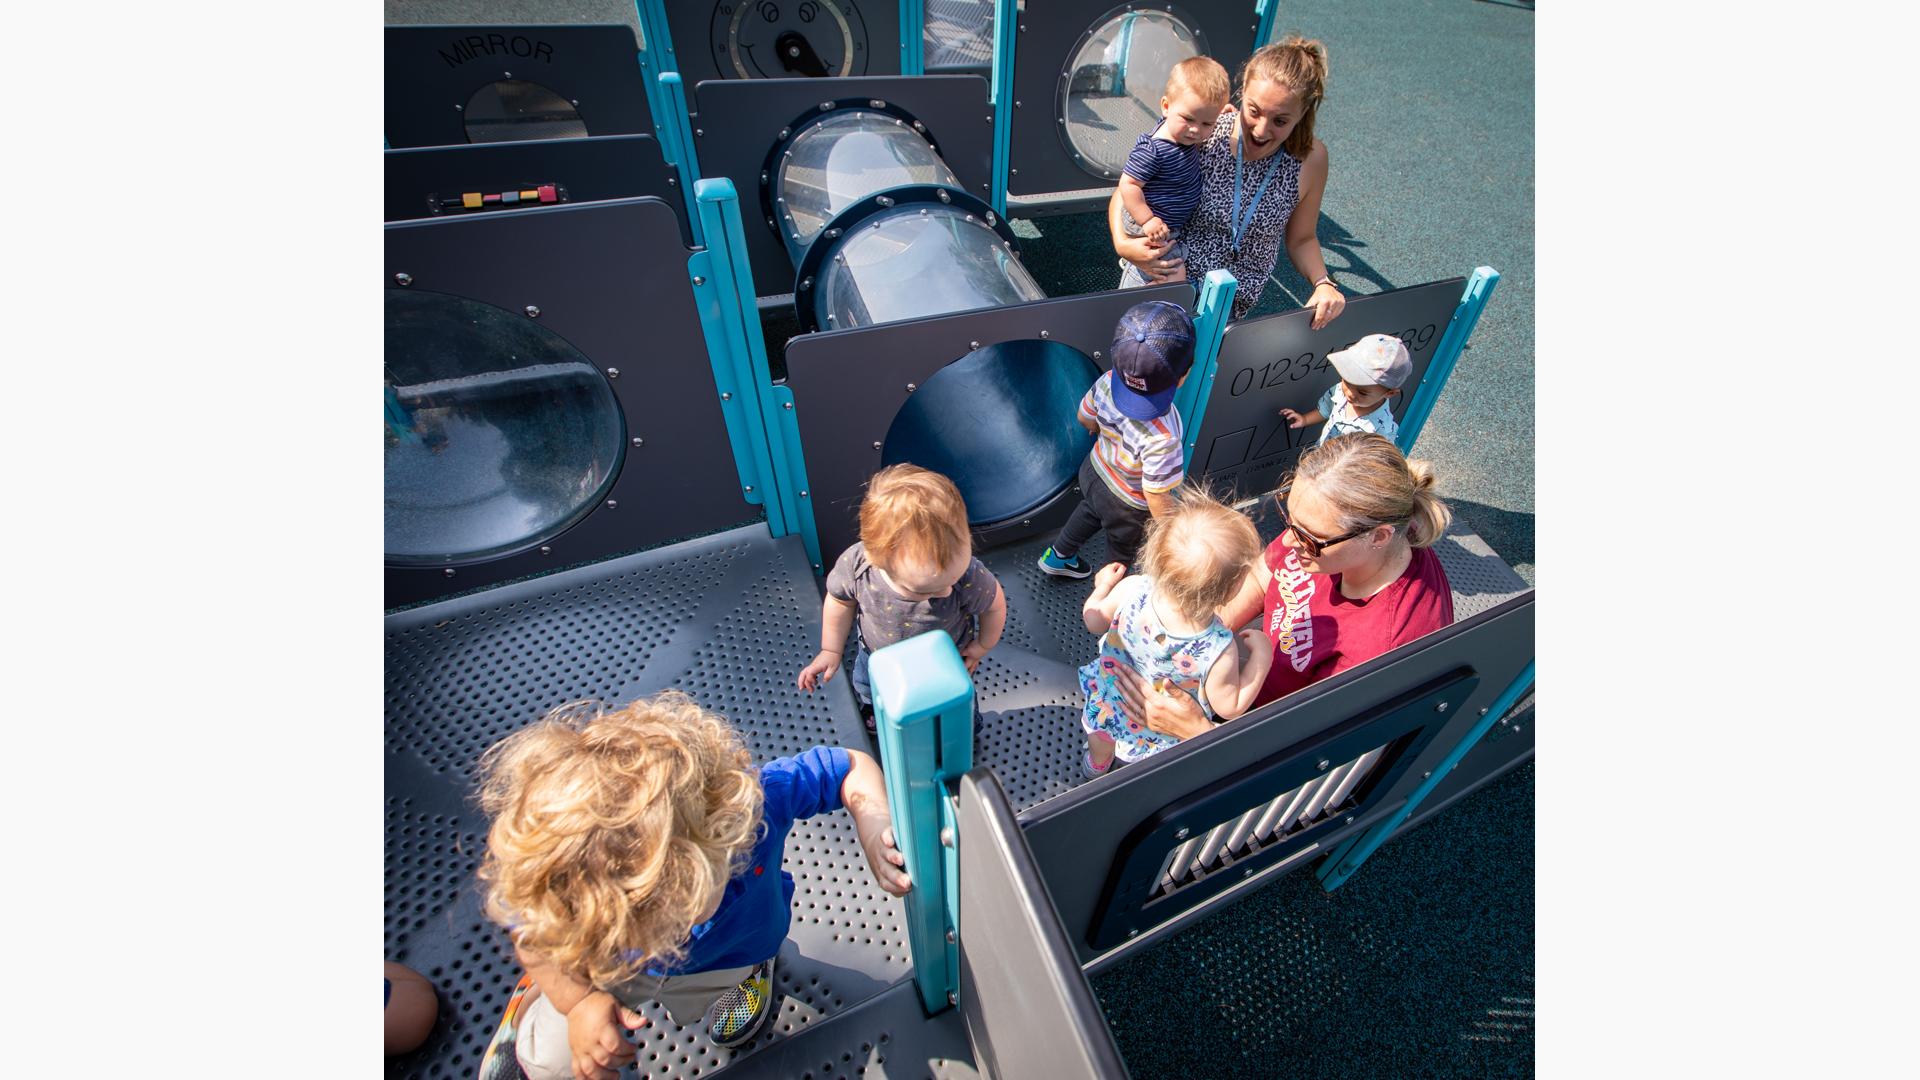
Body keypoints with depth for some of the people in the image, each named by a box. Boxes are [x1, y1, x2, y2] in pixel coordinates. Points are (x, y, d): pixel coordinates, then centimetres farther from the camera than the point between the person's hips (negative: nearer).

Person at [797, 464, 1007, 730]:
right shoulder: (854, 565, -40)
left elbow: (994, 604, -19)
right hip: (877, 656, 2)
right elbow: (840, 600, -15)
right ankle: (874, 710, 71)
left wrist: (982, 646, -5)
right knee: (866, 688, 34)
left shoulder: (969, 577, -45)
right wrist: (830, 651, -5)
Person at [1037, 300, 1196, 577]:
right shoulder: (1161, 438, -44)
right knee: (1121, 554, 27)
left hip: (1093, 471, 5)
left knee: (1090, 511, 38)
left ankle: (1058, 556, 61)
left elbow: (1085, 420, -5)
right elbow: (1158, 499, -30)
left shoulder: (1107, 382, -27)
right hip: (1127, 507, -5)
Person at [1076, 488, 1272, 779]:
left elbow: (1093, 621, -14)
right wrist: (1262, 655, -16)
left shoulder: (1132, 589, -36)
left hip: (1110, 703, 3)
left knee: (1101, 733, 37)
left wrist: (1104, 584, 4)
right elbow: (1229, 709, -21)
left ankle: (1096, 765, 68)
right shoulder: (1219, 651, -41)